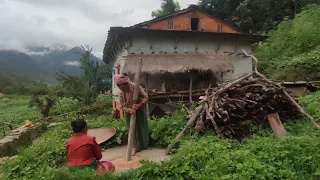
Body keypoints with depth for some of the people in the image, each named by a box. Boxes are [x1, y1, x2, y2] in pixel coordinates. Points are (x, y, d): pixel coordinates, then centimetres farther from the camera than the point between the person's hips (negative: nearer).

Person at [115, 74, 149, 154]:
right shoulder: (120, 93, -16)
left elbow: (145, 97, -18)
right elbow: (121, 106, -14)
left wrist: (139, 105, -32)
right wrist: (129, 110, -32)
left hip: (139, 110, -2)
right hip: (129, 112, 2)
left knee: (141, 127, 9)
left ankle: (144, 145, 27)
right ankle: (137, 146, 19)